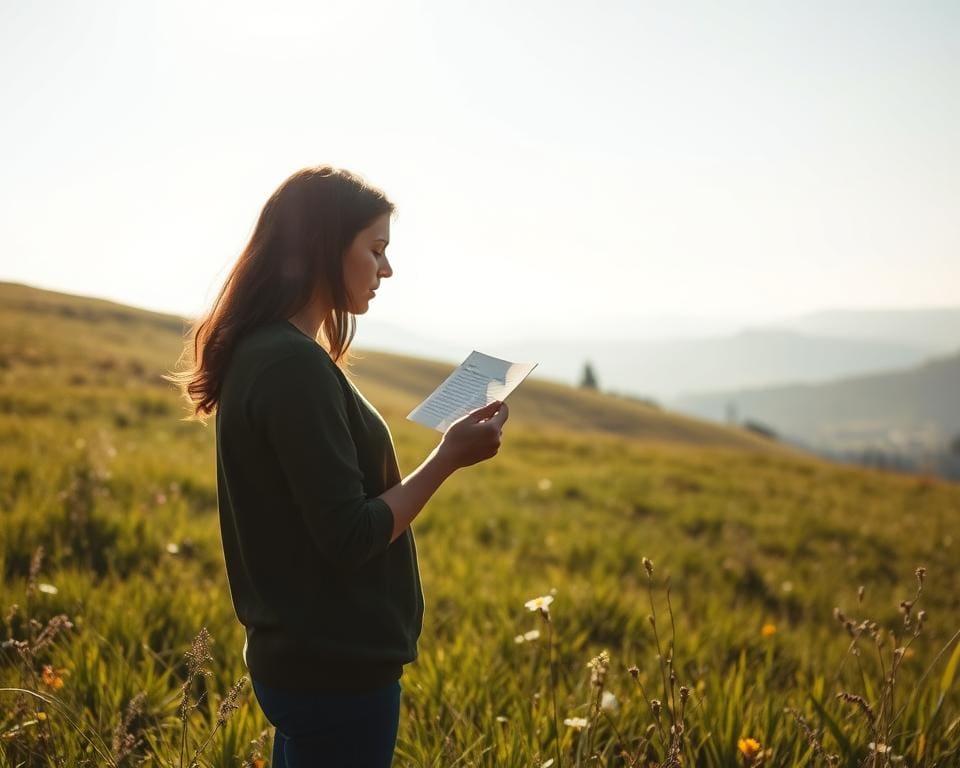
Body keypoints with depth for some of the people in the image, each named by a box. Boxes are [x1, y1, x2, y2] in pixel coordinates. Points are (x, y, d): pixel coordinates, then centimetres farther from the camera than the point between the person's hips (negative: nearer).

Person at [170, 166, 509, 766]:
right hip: (336, 668, -9)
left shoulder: (260, 354, 9)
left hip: (306, 655, 9)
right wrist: (449, 458, -16)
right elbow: (351, 537, -22)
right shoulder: (294, 365, -21)